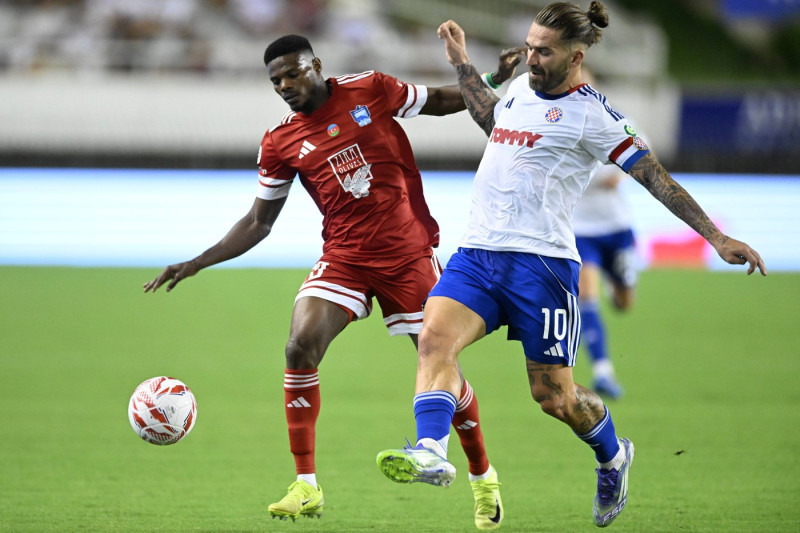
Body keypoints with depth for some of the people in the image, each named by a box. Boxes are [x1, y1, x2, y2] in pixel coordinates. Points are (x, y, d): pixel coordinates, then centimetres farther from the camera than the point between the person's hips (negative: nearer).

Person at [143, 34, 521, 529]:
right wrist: (195, 264, 1)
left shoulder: (371, 91, -3)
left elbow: (444, 100, 10)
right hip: (344, 258, 2)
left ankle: (483, 478, 22)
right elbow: (259, 223, 9)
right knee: (300, 348, -19)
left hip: (409, 254, -2)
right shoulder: (280, 144, 2)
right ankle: (306, 487, -11)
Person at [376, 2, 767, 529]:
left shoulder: (592, 114, -6)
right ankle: (431, 452, -35)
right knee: (435, 337, -22)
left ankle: (614, 457, 32)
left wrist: (717, 237, -10)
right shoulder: (521, 88, 15)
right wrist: (462, 64, 37)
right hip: (476, 253, 6)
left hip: (540, 262, -6)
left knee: (554, 395, 2)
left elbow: (655, 177, -6)